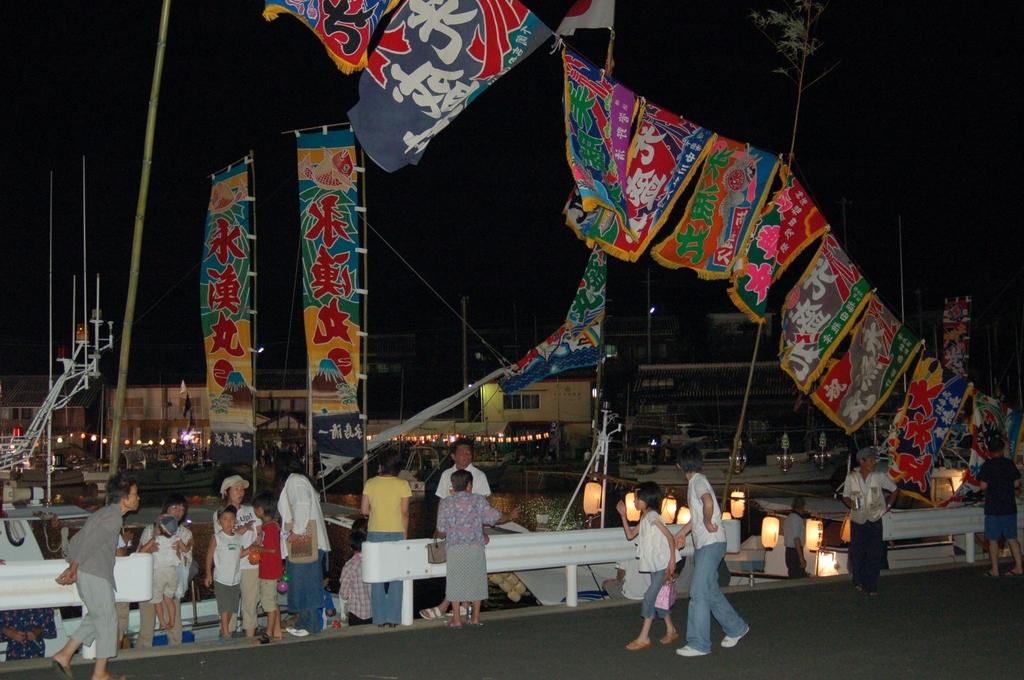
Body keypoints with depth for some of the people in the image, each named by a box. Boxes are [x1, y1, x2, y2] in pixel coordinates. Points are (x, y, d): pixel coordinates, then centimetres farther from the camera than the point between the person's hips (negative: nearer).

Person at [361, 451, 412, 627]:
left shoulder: (370, 484, -1)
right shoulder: (402, 484, -6)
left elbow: (364, 510, -1)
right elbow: (405, 513, -5)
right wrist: (405, 534, 4)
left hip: (375, 533, 1)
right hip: (396, 533, -1)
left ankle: (380, 618, 9)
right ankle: (393, 618, 5)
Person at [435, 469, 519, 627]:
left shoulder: (445, 503, 2)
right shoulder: (478, 500, 3)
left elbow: (442, 532, 1)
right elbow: (496, 518, 4)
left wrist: (436, 535, 24)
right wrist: (511, 516, 24)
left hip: (455, 549, -1)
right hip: (476, 548, 1)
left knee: (455, 582, 4)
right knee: (476, 580, 11)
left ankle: (456, 619, 3)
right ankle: (475, 617, 15)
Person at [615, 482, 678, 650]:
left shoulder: (653, 516, -17)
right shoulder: (644, 519, 12)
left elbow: (670, 537, -18)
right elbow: (630, 535, 17)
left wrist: (672, 561, -21)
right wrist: (623, 515, 8)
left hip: (663, 565, -10)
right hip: (655, 566, 10)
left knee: (649, 597, -11)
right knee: (657, 598, 15)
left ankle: (643, 638, -9)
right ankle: (671, 631, 27)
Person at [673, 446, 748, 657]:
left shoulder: (698, 481, -14)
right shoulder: (695, 481, 16)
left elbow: (708, 503, -36)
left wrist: (708, 524, -22)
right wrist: (683, 531, 34)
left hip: (711, 543, -10)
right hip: (703, 544, 10)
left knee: (699, 592, -9)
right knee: (710, 591, 16)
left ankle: (698, 644, -8)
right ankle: (735, 628, 28)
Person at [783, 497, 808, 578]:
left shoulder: (788, 518, 15)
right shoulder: (797, 519, -15)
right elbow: (796, 539, -20)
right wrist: (801, 557, -21)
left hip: (789, 551, 10)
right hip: (795, 552, -10)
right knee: (800, 578, -12)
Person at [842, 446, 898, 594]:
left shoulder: (879, 476, -5)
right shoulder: (851, 477, -5)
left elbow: (895, 490, 8)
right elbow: (846, 496, 7)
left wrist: (887, 506, 3)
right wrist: (850, 503, -13)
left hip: (875, 521, 0)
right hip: (857, 521, 0)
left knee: (874, 555, -2)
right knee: (857, 554, 3)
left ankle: (871, 587, 6)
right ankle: (859, 581, 23)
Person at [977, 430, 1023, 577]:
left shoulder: (987, 465, -10)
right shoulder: (1009, 463, -2)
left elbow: (983, 486, -13)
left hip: (993, 508, -3)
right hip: (1009, 506, 3)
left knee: (993, 540, 4)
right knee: (1011, 538, 12)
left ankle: (995, 570, 6)